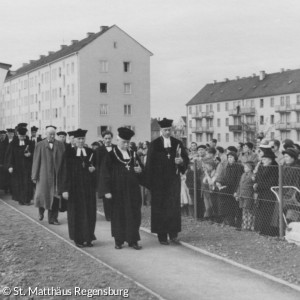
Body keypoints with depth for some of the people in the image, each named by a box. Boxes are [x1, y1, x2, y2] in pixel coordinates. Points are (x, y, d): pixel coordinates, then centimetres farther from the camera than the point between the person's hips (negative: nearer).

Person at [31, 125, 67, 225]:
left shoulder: (60, 145, 4)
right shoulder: (40, 145, 0)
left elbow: (64, 161, 3)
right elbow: (36, 162, 0)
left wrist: (64, 176, -2)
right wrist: (35, 176, -4)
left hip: (56, 176, 2)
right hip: (44, 175, -1)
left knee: (54, 197, 4)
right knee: (41, 194, -1)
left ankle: (52, 218, 14)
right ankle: (41, 210, 31)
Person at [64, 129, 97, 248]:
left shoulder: (91, 153, 7)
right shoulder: (69, 154, -3)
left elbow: (96, 166, 13)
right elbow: (65, 172, -6)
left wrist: (93, 168, -11)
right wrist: (65, 189, -13)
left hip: (88, 187, 3)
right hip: (75, 187, -3)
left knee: (89, 212, 5)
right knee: (76, 213, 2)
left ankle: (88, 238, 14)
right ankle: (78, 239, 11)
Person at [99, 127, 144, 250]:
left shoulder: (133, 155, 9)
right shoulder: (110, 156, -4)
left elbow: (138, 171, 18)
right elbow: (105, 174, -7)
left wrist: (139, 170, -6)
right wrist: (107, 191, -13)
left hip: (132, 190, 4)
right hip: (118, 191, -3)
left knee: (134, 215, 2)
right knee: (118, 215, 4)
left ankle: (133, 240, 9)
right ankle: (118, 241, 15)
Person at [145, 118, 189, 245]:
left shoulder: (177, 143, 6)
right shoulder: (154, 144, -1)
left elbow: (186, 158, 8)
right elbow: (149, 164, -2)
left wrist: (181, 160, -16)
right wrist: (150, 182, -7)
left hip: (173, 180, 2)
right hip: (159, 181, -2)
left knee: (174, 206, 2)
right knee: (160, 208, 1)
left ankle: (173, 233, 9)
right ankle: (162, 236, 7)